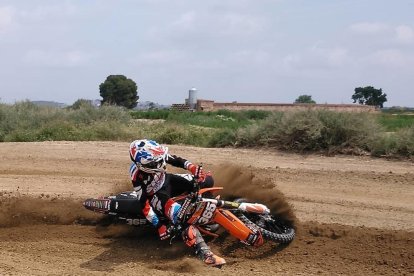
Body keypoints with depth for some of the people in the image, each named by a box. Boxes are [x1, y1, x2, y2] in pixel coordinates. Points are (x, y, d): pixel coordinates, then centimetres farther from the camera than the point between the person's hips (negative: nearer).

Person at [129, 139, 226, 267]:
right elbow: (143, 203, -32)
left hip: (167, 180, 7)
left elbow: (178, 161, -8)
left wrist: (196, 170, -23)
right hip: (156, 194, -6)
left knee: (206, 180, -7)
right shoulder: (137, 175, -35)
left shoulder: (155, 156, -23)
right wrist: (159, 225, -33)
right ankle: (204, 253, -41)